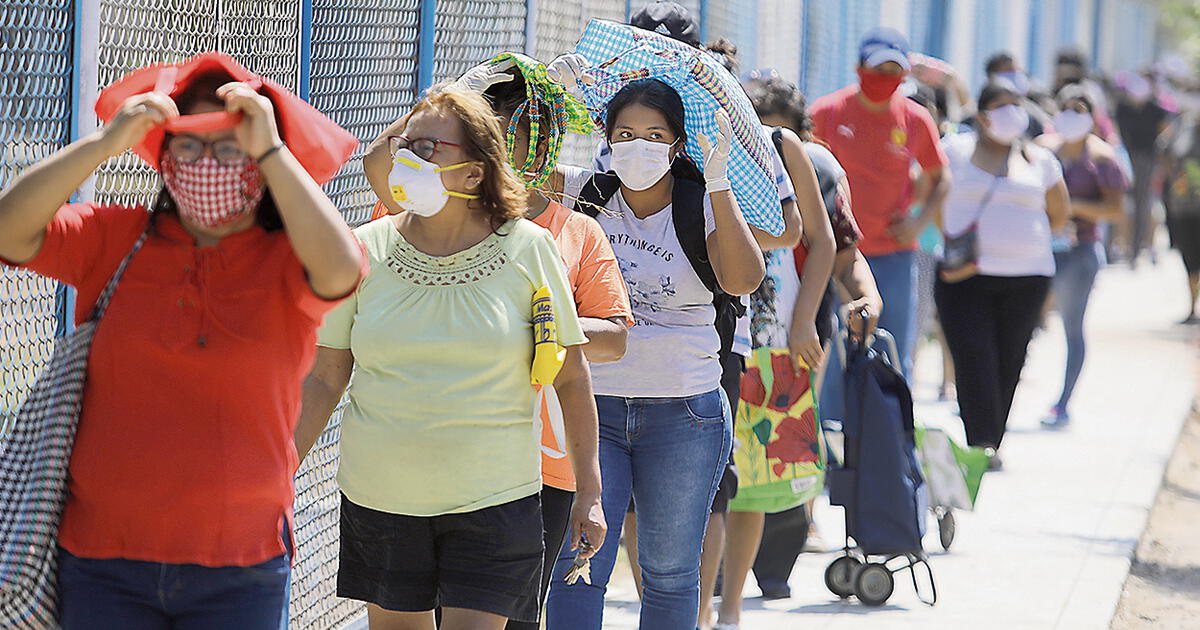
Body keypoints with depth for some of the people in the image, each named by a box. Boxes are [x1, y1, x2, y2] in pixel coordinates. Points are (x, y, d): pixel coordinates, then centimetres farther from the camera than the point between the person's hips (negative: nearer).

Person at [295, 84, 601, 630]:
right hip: (380, 499, 2)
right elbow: (323, 379, 5)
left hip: (493, 503, -2)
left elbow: (571, 379, 2)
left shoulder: (528, 251, -3)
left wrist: (589, 492, 1)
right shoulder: (364, 253, 0)